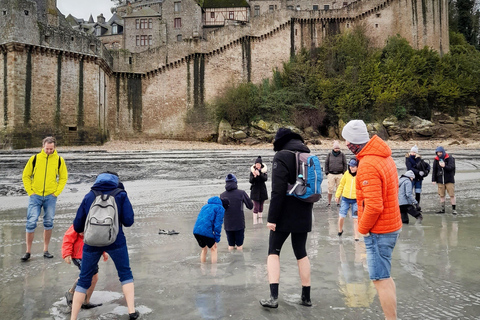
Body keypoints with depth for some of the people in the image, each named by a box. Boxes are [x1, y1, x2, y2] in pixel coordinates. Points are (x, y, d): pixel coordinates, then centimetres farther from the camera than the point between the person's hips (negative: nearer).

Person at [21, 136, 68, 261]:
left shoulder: (59, 160, 1)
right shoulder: (34, 158, 0)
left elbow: (63, 177, 9)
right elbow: (25, 176, 7)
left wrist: (57, 192, -1)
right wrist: (30, 192, -2)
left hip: (50, 196, 1)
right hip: (35, 196, -1)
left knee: (48, 223, 7)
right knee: (31, 223, -4)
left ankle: (46, 250, 18)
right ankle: (28, 251, 9)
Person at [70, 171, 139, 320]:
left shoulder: (89, 196, 10)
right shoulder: (121, 195, 4)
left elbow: (77, 226, 9)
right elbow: (128, 221, -4)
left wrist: (81, 231, 32)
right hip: (115, 241, -1)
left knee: (84, 280, 16)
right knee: (125, 274, 17)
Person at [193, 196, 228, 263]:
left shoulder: (205, 206, 27)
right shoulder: (220, 208, 5)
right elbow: (218, 224, -4)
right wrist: (217, 239, 0)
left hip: (196, 231, 6)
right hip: (206, 232, -6)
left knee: (204, 249, 24)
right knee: (213, 248, 15)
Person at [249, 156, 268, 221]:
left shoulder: (263, 170, 0)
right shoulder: (252, 171, -3)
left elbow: (265, 179, -17)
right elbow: (251, 181, -11)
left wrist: (259, 174, -33)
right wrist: (254, 176, -30)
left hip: (262, 190, 2)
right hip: (255, 191, -2)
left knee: (261, 206, 10)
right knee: (256, 207, -6)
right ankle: (255, 221, -2)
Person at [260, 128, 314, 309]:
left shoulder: (282, 156, -11)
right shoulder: (308, 156, 11)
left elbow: (278, 191, -19)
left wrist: (272, 217, -17)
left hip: (285, 214, -6)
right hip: (304, 215, 6)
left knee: (273, 252, 5)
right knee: (301, 253, 15)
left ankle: (273, 297, -3)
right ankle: (306, 297, 20)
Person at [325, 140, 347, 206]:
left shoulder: (342, 155, 3)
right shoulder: (329, 154, 4)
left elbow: (345, 164, 7)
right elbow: (326, 164, 8)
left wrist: (344, 174, 1)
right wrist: (327, 173, 2)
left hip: (339, 174, 0)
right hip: (331, 174, 0)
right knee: (330, 189, -2)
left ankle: (338, 202, 14)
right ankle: (329, 202, 7)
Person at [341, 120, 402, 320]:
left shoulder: (367, 165, -24)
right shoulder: (384, 157, 6)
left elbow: (374, 206, -29)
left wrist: (363, 229, -13)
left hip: (378, 231, -10)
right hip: (392, 226, 10)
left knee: (380, 279, 1)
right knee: (384, 276, 21)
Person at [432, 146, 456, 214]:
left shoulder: (450, 158, -4)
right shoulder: (436, 159, 5)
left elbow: (451, 167, -14)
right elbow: (434, 170, 8)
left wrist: (444, 166, -33)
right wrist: (433, 180, 3)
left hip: (449, 180, -3)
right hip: (440, 180, 3)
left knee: (452, 195, -2)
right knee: (441, 195, 8)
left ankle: (454, 209, 6)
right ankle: (442, 209, 16)